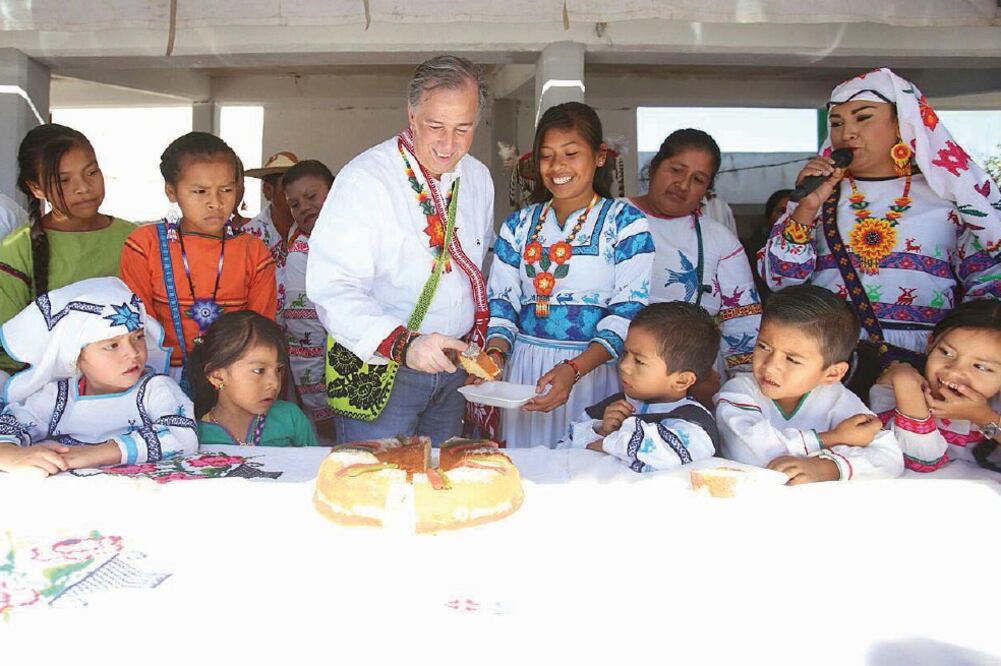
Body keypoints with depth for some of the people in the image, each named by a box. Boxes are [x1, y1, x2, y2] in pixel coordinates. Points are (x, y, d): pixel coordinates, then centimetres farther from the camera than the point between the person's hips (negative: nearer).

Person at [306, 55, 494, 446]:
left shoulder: (478, 179, 6)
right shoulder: (364, 179, -17)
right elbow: (332, 289, -26)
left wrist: (479, 349, 12)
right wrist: (402, 343, -38)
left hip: (451, 367, 6)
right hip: (375, 367, -6)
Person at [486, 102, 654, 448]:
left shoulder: (625, 222, -1)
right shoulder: (519, 225, 11)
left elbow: (628, 313, -9)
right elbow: (501, 301, 10)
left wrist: (572, 369, -21)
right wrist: (495, 353, -10)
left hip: (594, 371, -3)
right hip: (524, 370, 3)